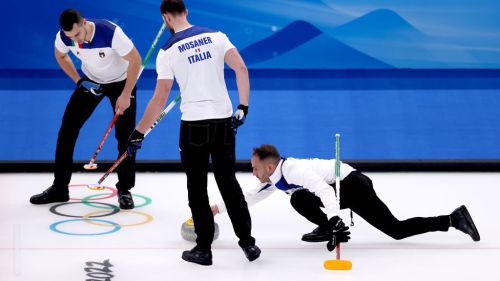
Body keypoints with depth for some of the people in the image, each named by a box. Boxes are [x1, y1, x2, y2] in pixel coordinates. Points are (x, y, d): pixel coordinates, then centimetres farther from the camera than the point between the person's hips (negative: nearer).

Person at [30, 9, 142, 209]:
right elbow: (60, 55, 3)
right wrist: (78, 81, -6)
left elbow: (135, 60, -25)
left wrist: (126, 95, -23)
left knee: (125, 136, -9)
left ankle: (124, 190, 7)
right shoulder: (64, 36, -23)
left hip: (121, 81, -4)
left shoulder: (111, 32, -37)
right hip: (91, 81, 4)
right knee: (67, 129, -3)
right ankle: (59, 188, 7)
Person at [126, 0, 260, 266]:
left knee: (197, 188, 9)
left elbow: (160, 99, -8)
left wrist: (138, 133, 0)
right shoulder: (215, 35, 3)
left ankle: (203, 249, 12)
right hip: (224, 120, 3)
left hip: (194, 124, -3)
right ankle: (247, 242, 17)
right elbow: (241, 69, -6)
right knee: (228, 182, 17)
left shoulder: (167, 51, -5)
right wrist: (243, 106, 3)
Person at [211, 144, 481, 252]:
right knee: (396, 229, 7)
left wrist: (333, 220, -47)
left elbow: (324, 190, -36)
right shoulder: (275, 179, 12)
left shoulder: (292, 170, -20)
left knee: (300, 199, -22)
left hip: (352, 185, -11)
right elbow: (248, 198, 26)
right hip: (346, 188, 11)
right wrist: (217, 208, 24)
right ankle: (453, 219, 6)